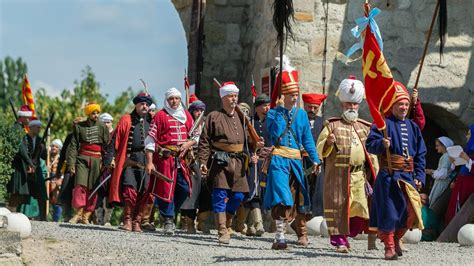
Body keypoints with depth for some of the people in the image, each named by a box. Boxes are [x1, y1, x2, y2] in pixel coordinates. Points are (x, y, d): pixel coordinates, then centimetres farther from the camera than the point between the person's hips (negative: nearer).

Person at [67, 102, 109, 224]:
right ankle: (78, 213, -6)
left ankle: (86, 216, 3)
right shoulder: (79, 126, 7)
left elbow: (108, 146, 4)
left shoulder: (102, 127, 7)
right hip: (82, 159, 0)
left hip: (97, 160, 0)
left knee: (93, 189, -2)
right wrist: (71, 163, -4)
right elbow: (73, 146, 5)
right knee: (80, 185, -11)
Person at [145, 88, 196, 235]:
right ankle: (168, 220, 1)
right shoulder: (161, 115, 0)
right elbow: (150, 140, -3)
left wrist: (189, 143, -3)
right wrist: (149, 162, -10)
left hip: (181, 158, 5)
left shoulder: (186, 115, 15)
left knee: (184, 189, 2)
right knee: (166, 188, -6)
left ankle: (168, 213, 23)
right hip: (164, 157, -5)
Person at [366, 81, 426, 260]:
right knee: (389, 211, -3)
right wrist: (382, 144, -31)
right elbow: (370, 144, -10)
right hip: (388, 176, -5)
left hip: (408, 176, 5)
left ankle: (396, 239, 24)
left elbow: (421, 154, 14)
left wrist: (419, 176, 6)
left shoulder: (413, 127, 13)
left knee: (411, 211, -1)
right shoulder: (383, 124, -3)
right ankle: (389, 247, 9)